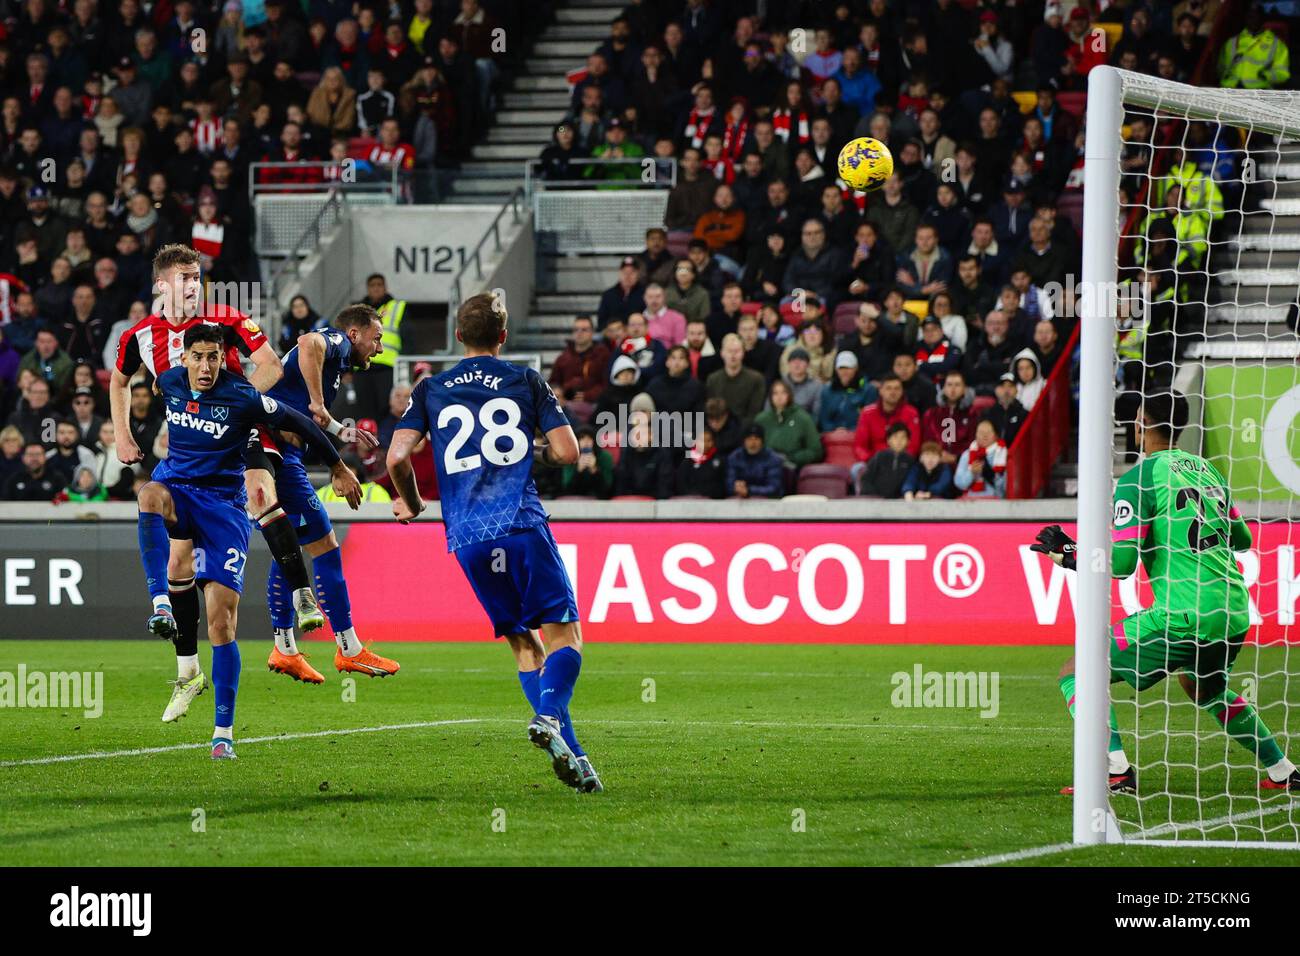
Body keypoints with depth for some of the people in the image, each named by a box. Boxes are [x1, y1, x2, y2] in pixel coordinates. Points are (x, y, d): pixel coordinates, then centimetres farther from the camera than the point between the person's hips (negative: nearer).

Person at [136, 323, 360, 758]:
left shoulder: (242, 398, -15)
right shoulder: (169, 382, -2)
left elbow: (298, 423, -2)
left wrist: (338, 467, 7)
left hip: (222, 506, -3)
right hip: (176, 486, 3)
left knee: (221, 624, -10)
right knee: (150, 495, -38)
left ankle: (223, 731, -3)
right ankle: (161, 604, -41)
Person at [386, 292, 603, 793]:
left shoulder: (430, 390, 12)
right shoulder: (527, 382, 9)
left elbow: (397, 456, 2)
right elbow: (567, 452, 3)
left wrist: (410, 503, 21)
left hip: (467, 536, 3)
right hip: (521, 523, -2)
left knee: (524, 641, 10)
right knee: (563, 634, 0)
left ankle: (569, 751, 1)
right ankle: (549, 714, -30)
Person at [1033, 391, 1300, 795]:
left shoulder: (1139, 478, -6)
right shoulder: (1207, 470, 15)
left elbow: (1121, 562, -10)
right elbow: (1242, 539, 26)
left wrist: (1068, 555, 3)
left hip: (1182, 615, -8)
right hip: (1235, 613, 8)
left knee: (1076, 673, -1)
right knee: (1206, 688, 37)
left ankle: (1116, 771, -17)